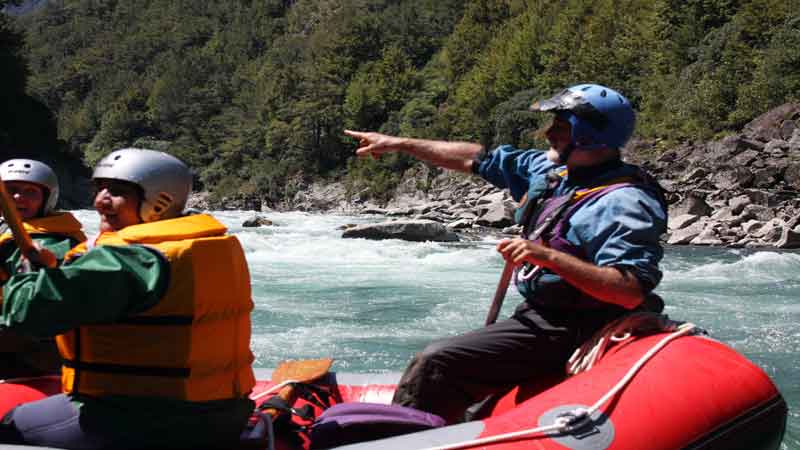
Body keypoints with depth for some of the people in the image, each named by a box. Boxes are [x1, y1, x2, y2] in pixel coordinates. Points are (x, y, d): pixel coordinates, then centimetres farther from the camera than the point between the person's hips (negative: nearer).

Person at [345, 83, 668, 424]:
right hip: (537, 315, 10)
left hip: (561, 333, -10)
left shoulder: (623, 202, -21)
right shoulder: (550, 169, 6)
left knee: (436, 363, -17)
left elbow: (633, 291, -29)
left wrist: (547, 256, -33)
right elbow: (476, 158, 14)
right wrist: (399, 144, 16)